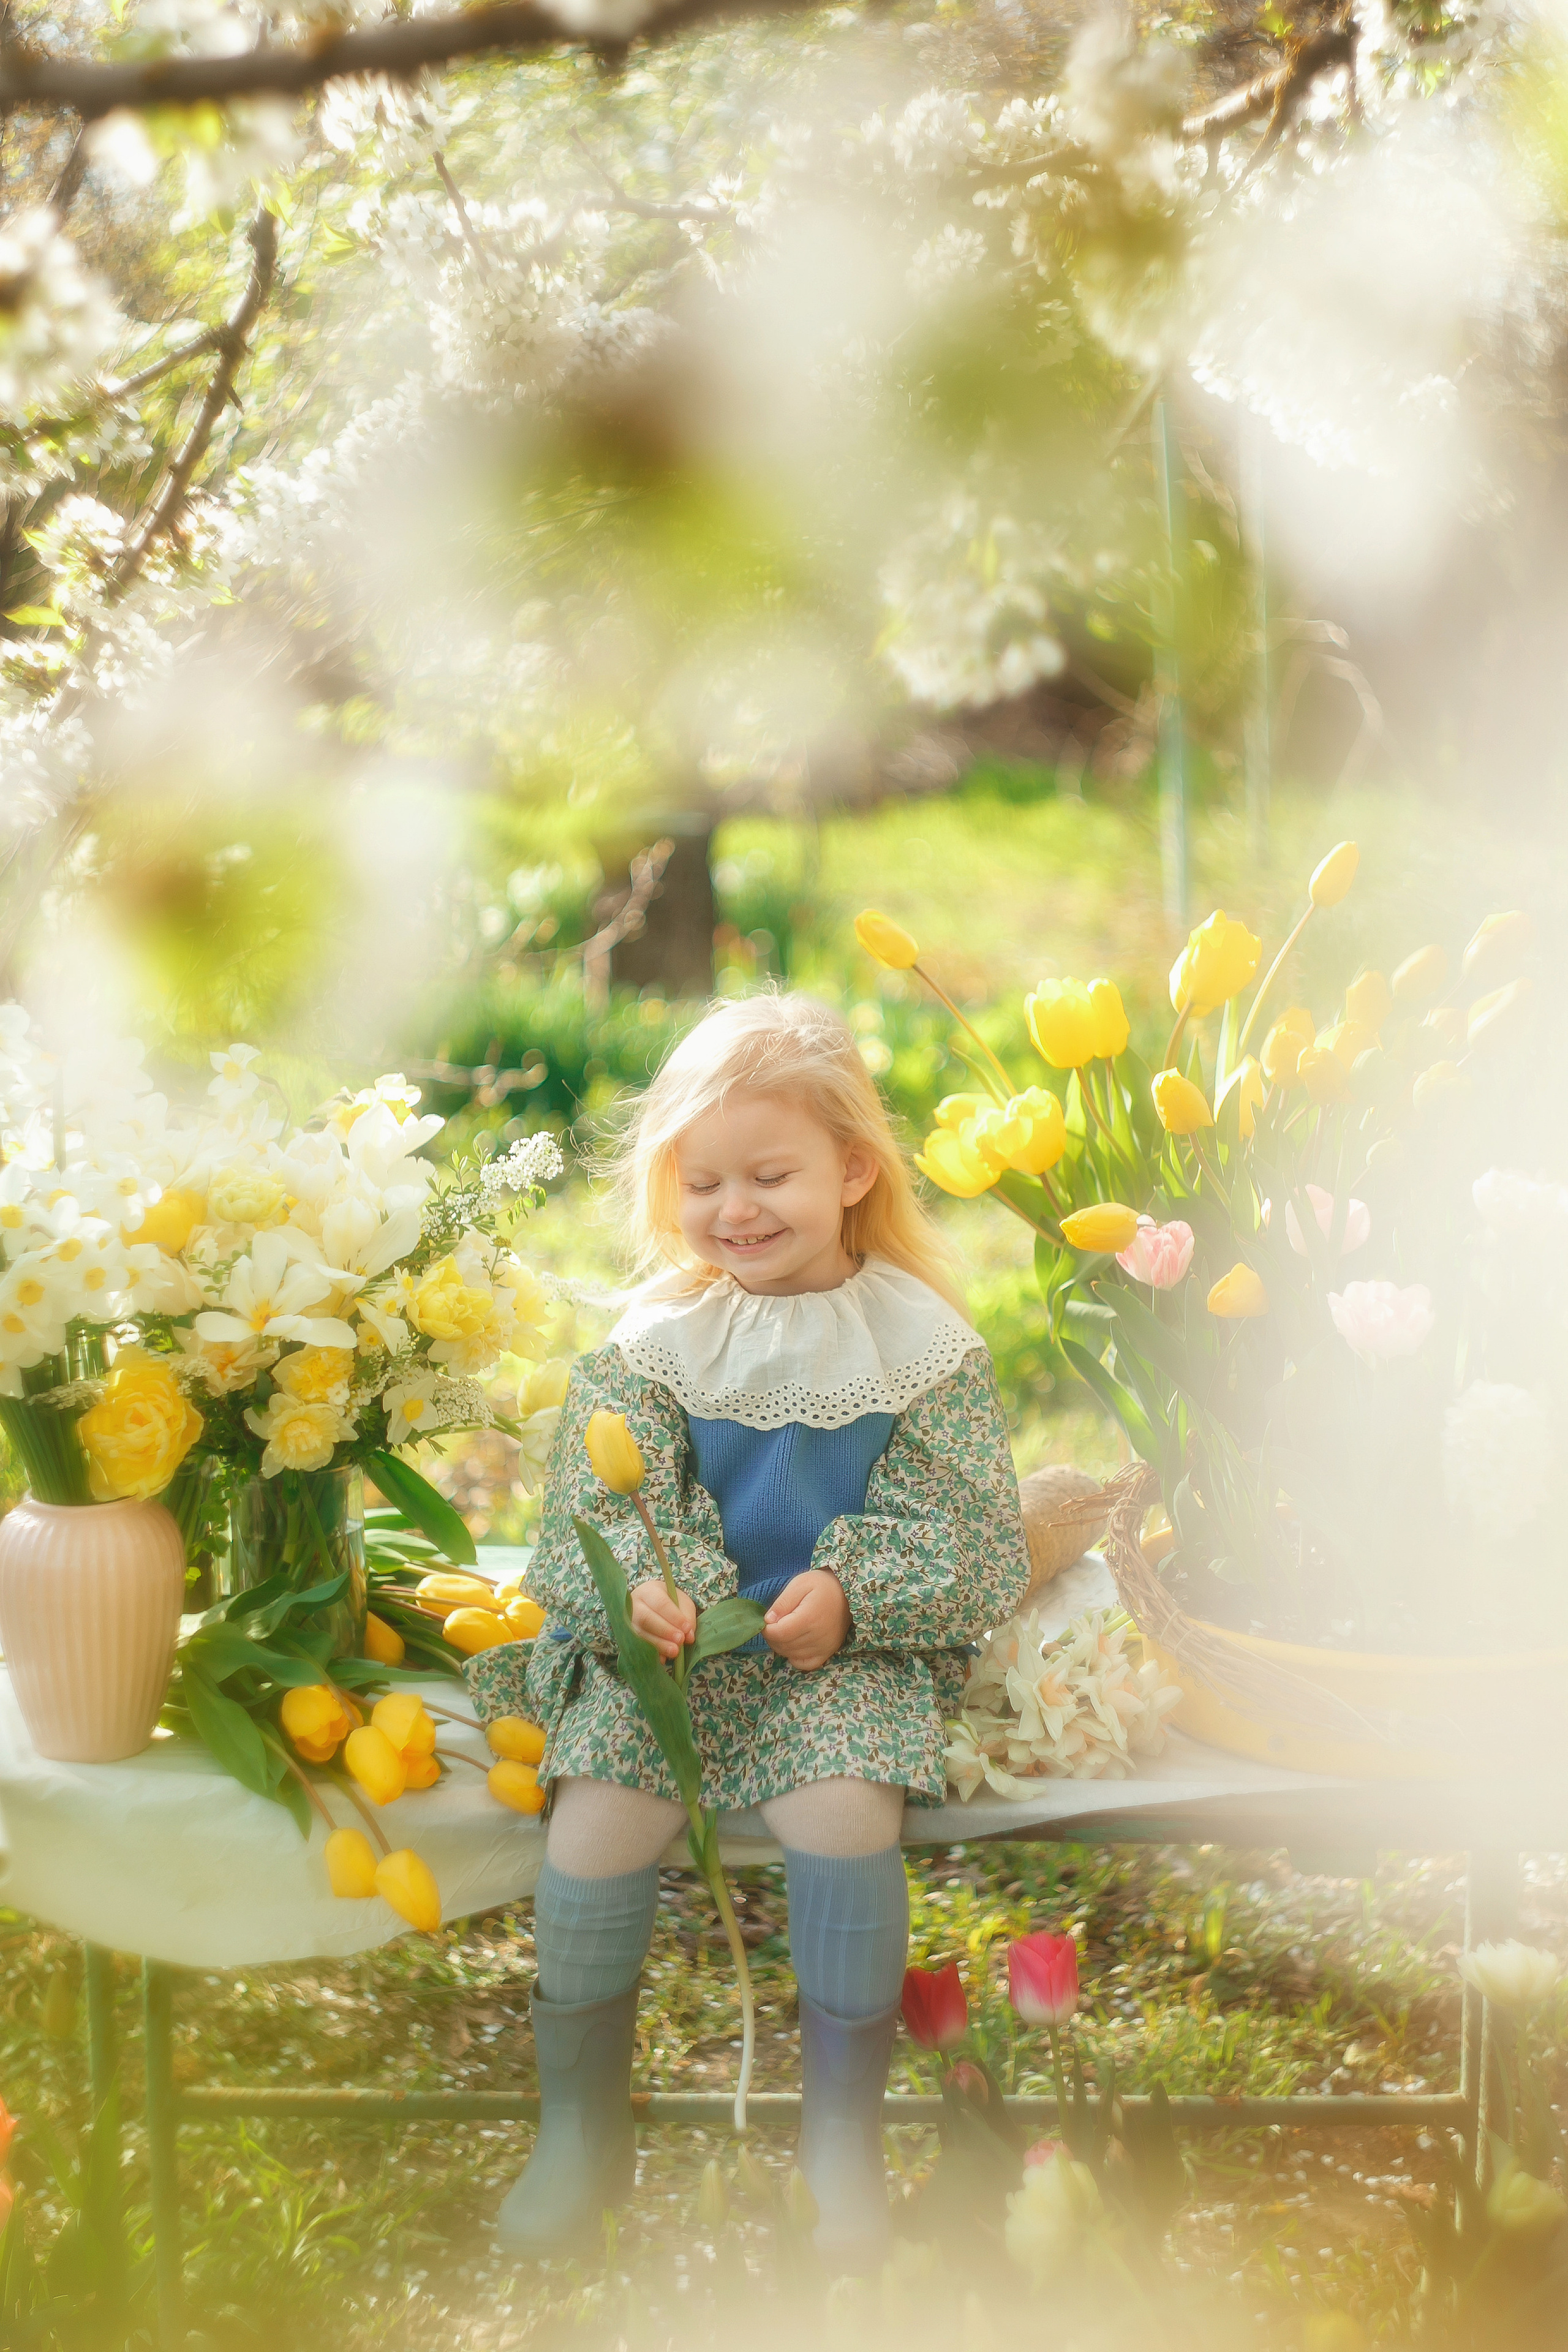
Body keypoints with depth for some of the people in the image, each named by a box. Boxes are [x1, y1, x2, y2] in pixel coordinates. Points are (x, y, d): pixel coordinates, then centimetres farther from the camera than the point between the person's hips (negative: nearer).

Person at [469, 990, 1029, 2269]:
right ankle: (583, 2132, 1)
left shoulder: (923, 1342, -1)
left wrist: (848, 1596, -19)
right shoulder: (654, 1341, 2)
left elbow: (968, 1537, -2)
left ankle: (844, 2135, -6)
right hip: (667, 1642, 1)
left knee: (844, 1814, -28)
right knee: (597, 1822, -21)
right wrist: (637, 1588, -26)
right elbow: (605, 1504, -4)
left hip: (848, 1647, -1)